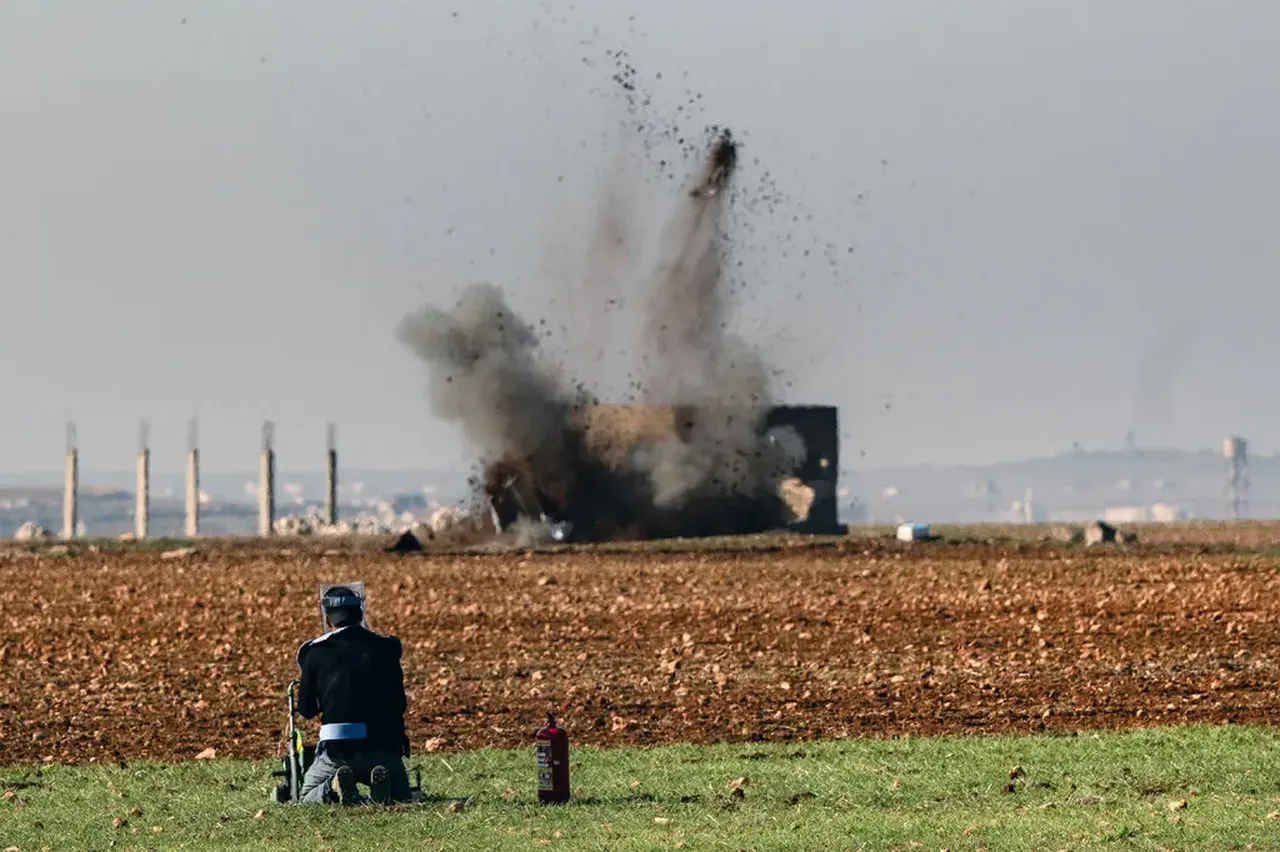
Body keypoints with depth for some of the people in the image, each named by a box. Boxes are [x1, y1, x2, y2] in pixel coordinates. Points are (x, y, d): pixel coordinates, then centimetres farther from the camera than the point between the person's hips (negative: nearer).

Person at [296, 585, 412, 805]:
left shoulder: (316, 652, 2)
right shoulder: (386, 648, 8)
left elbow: (306, 710, 9)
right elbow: (400, 704, 14)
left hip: (337, 748, -1)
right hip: (384, 746, 1)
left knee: (308, 797, 20)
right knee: (399, 793, 23)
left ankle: (334, 787, -17)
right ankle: (382, 784, -15)